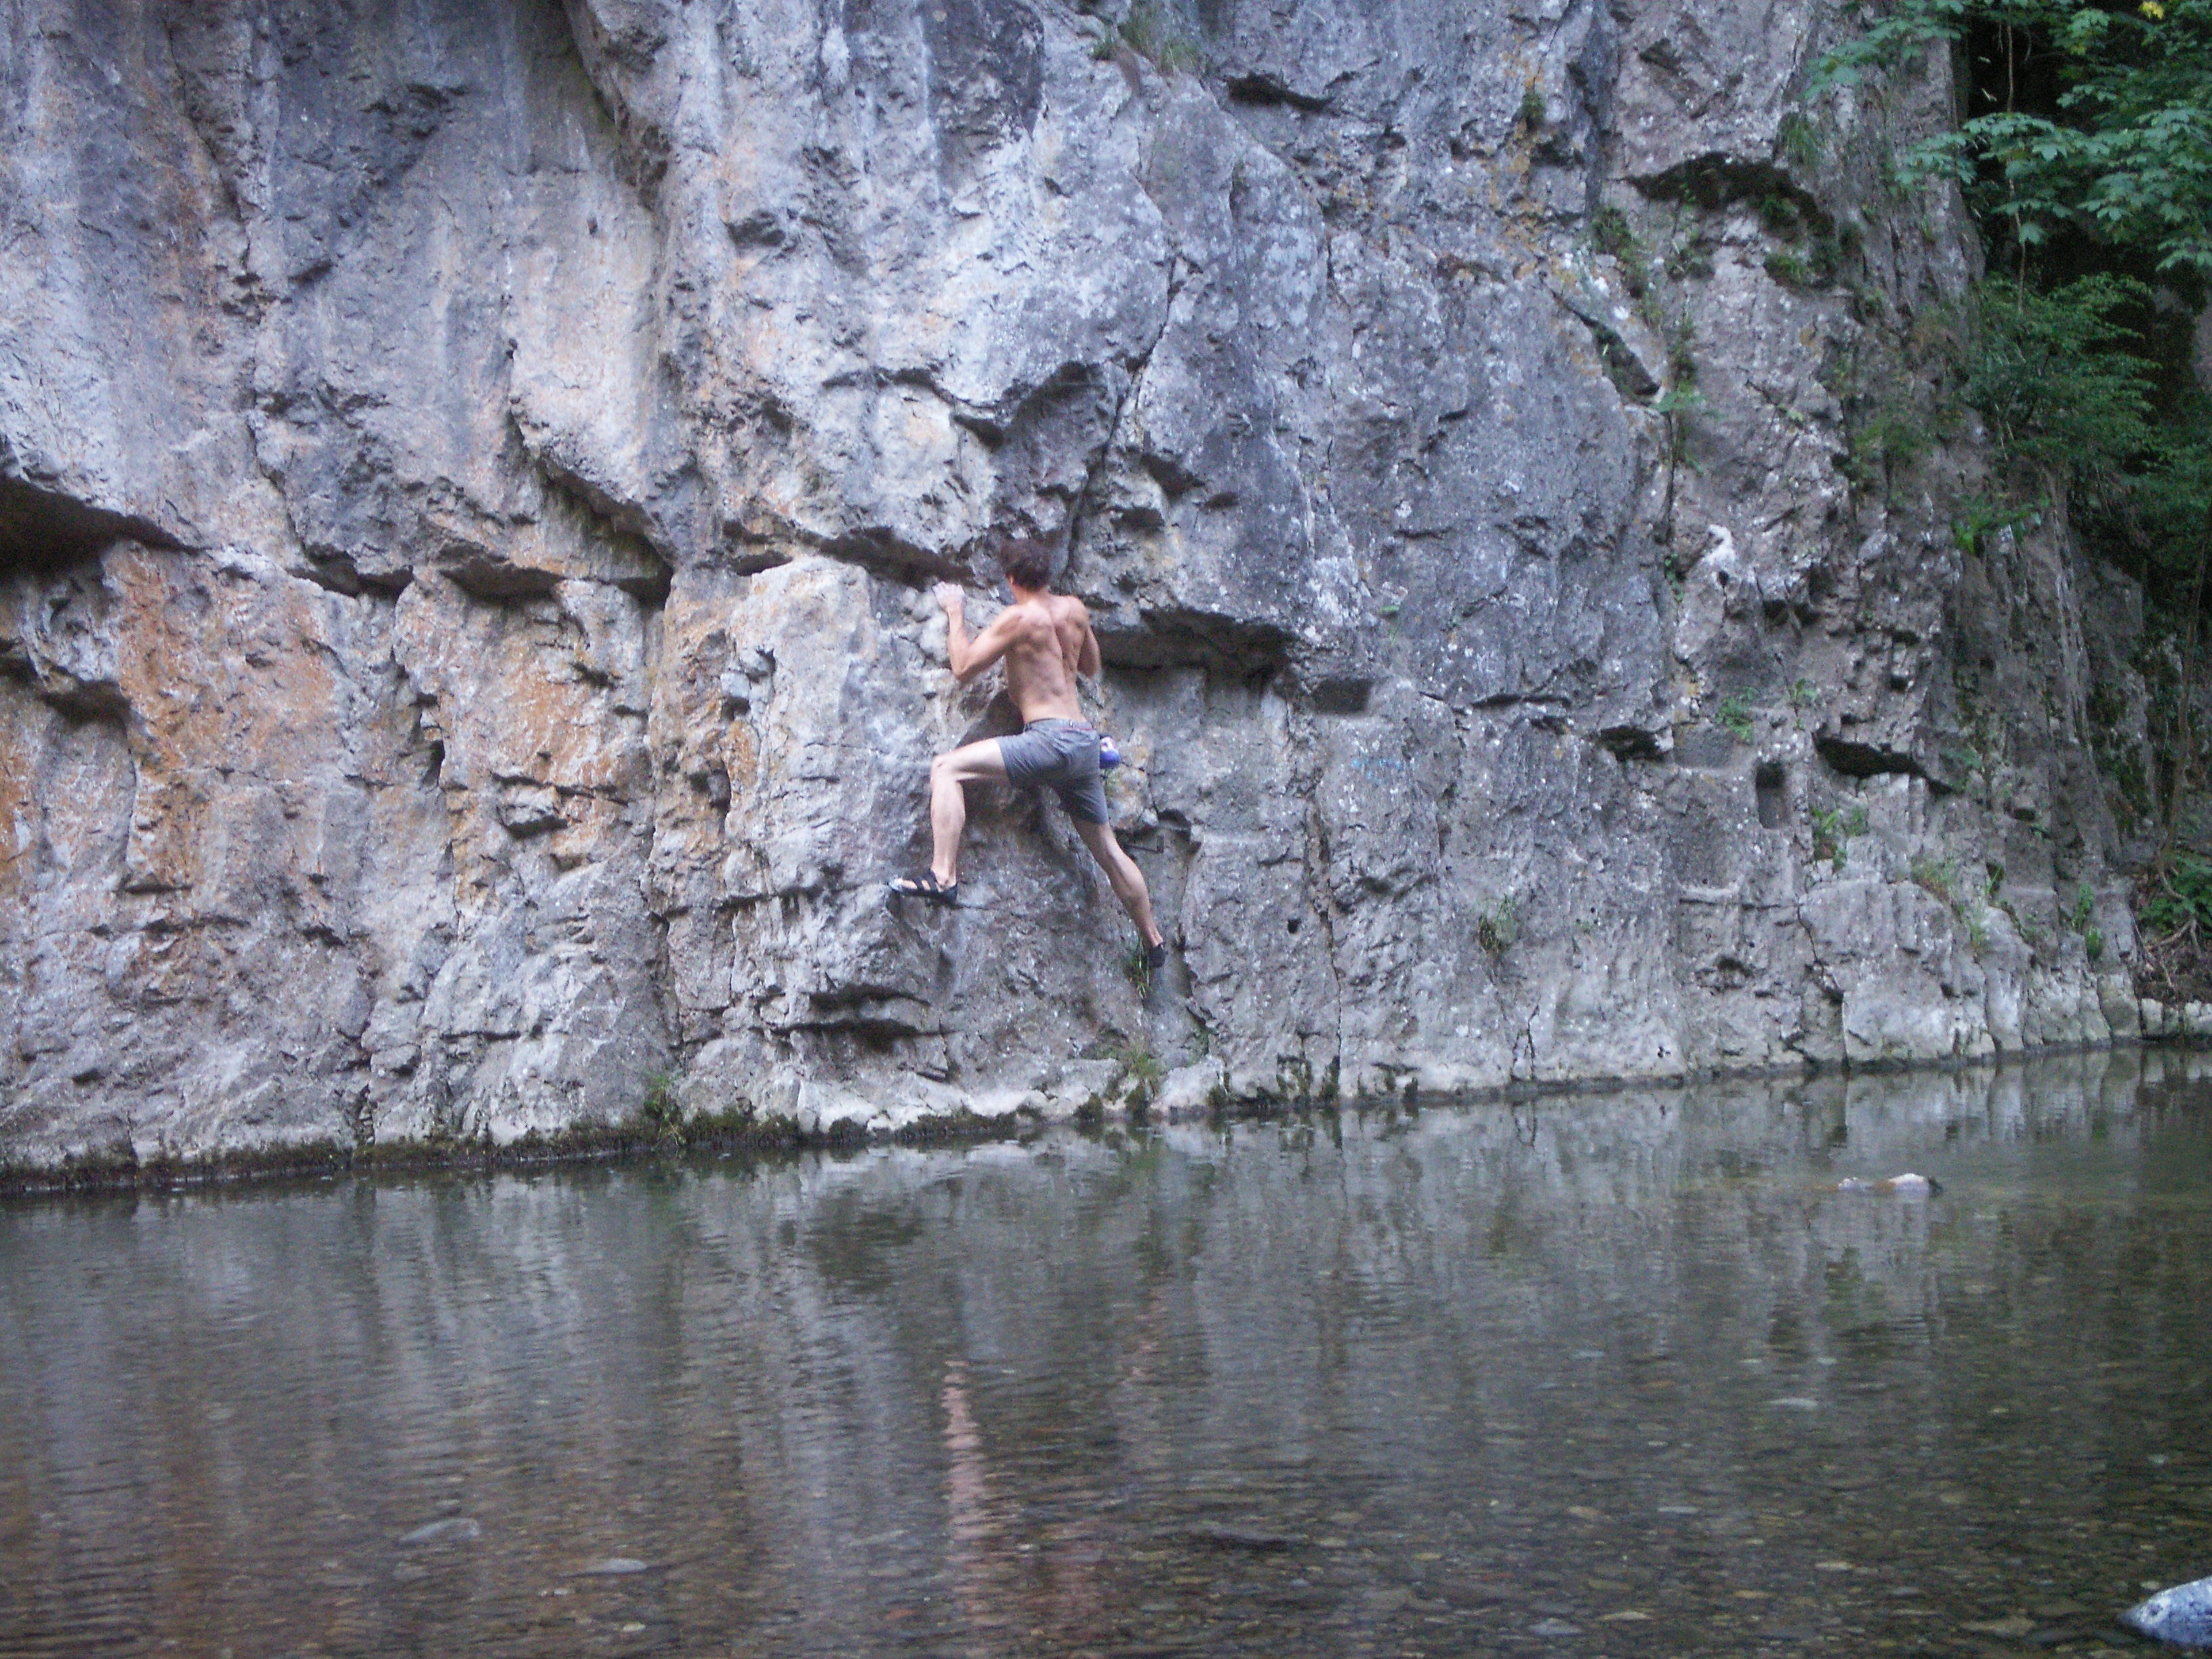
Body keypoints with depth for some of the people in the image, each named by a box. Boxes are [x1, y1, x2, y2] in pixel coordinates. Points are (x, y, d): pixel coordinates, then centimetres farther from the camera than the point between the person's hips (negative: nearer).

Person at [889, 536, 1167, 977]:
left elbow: (964, 668, -3)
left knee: (948, 768, -12)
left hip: (1051, 739, -8)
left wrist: (955, 614, 10)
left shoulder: (1019, 617, -6)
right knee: (1107, 849, 20)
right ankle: (1154, 941, 30)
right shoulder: (1074, 610, 14)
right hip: (1086, 742, 8)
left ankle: (943, 875, -28)